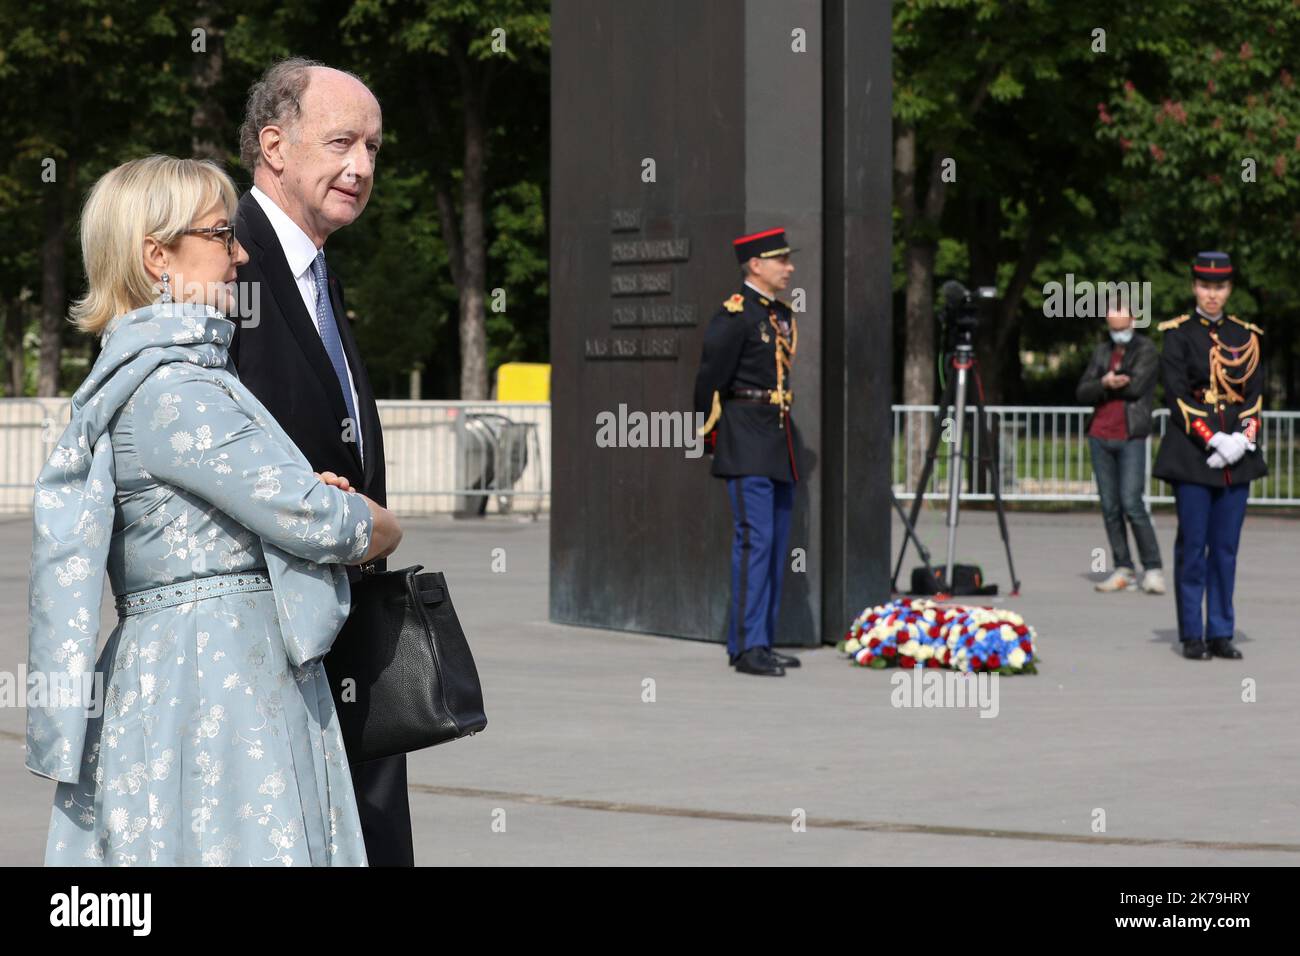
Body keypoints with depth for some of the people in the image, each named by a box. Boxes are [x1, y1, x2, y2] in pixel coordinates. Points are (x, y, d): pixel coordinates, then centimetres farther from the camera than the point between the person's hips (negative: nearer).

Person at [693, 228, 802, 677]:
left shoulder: (782, 316, 15)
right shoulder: (734, 315, -12)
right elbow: (709, 377, -12)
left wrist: (786, 439, 18)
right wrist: (709, 432, -2)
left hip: (779, 443, 9)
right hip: (747, 445, -9)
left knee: (775, 543, 10)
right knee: (754, 539, -12)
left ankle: (760, 642, 15)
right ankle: (748, 646, -11)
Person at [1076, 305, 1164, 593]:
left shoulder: (1146, 351, 2)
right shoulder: (1101, 351, 17)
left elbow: (1135, 386, -13)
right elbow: (1082, 391, 8)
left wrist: (1105, 385, -1)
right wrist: (1106, 383, -11)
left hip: (1131, 438, -5)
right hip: (1100, 437, 5)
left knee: (1131, 504, -14)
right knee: (1110, 507, 3)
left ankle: (1152, 569, -7)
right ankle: (1124, 570, 6)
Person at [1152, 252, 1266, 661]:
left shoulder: (1245, 336, 10)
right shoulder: (1178, 334, 0)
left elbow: (1256, 396, 6)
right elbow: (1177, 396, -8)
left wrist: (1243, 439, -10)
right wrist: (1214, 441, -16)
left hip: (1237, 457, 3)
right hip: (1192, 455, -3)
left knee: (1226, 547, 5)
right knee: (1193, 546, -1)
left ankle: (1221, 633, 10)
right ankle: (1192, 635, 5)